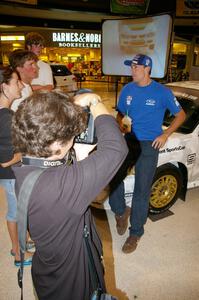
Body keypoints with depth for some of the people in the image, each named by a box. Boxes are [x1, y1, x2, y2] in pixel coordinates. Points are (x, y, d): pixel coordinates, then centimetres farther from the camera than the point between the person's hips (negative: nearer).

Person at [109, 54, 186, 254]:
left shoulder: (162, 92, -4)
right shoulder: (127, 90, 7)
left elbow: (181, 115, 5)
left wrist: (165, 135, -6)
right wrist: (121, 124, -6)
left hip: (149, 145, -3)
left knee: (141, 191, 0)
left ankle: (135, 233, 17)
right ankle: (120, 212, 15)